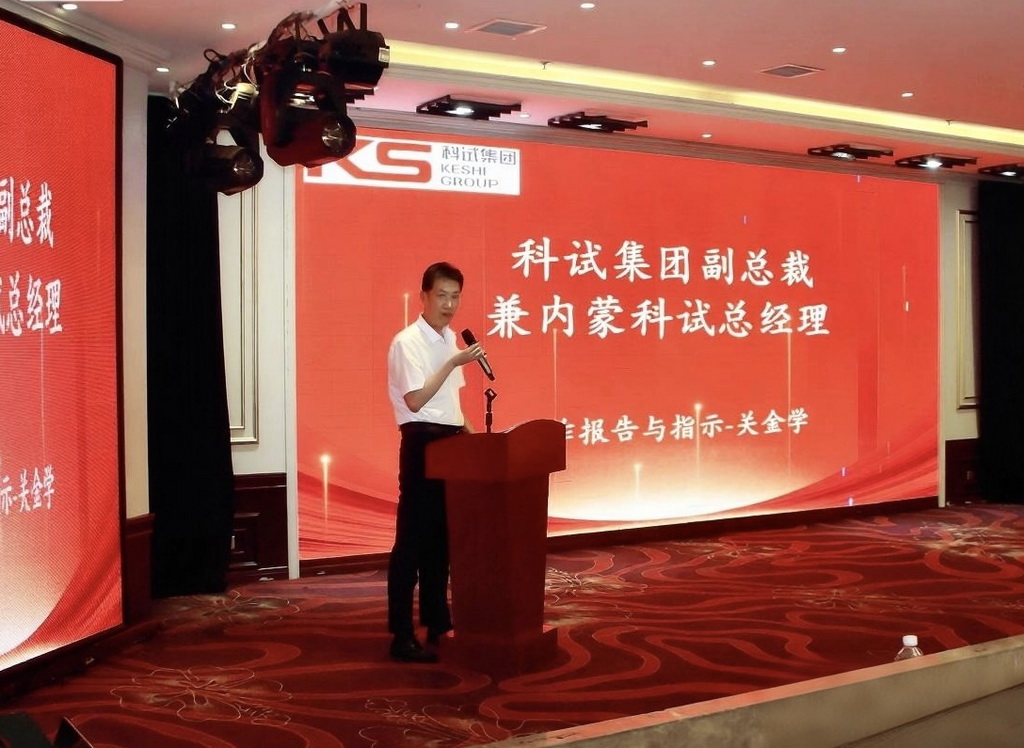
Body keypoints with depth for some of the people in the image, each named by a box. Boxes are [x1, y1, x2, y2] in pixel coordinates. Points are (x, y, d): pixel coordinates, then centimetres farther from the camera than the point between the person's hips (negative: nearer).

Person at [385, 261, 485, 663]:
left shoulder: (450, 339, 14)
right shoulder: (407, 341, -12)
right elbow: (415, 401, -21)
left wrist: (470, 433, 11)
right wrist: (454, 363, -23)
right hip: (422, 442, -8)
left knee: (441, 535, 14)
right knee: (412, 537, -5)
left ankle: (436, 621, 23)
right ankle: (402, 635, -1)